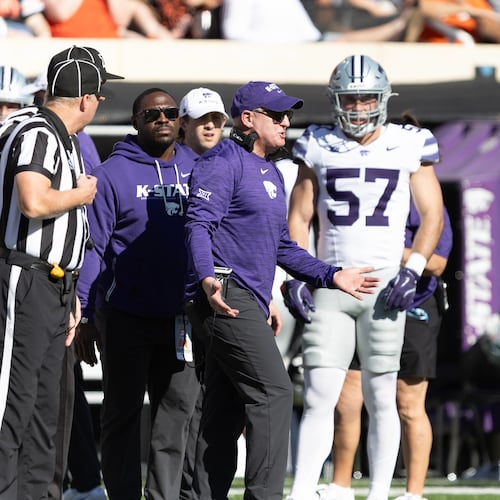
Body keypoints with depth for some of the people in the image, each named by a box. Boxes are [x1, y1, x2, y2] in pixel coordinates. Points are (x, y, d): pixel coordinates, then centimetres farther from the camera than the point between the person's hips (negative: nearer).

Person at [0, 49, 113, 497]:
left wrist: (69, 294, 22)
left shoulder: (67, 140, 19)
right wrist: (80, 195, -10)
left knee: (45, 406, 11)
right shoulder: (38, 135, -12)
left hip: (53, 288, 10)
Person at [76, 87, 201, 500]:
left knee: (178, 412, 5)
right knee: (122, 414, 4)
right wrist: (87, 315, -9)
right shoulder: (113, 173, -3)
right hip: (126, 316, -4)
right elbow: (92, 247, -4)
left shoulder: (197, 171, 10)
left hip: (182, 318, 4)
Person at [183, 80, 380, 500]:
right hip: (224, 298, -10)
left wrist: (331, 276, 23)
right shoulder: (224, 162, -6)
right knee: (273, 391, -16)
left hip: (250, 304, 10)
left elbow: (280, 246, 30)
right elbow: (198, 224, -18)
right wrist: (207, 279, -34)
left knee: (226, 411, 9)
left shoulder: (271, 174, 24)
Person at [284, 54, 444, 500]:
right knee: (319, 396, -6)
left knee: (380, 399, 2)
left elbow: (433, 215, 5)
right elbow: (299, 217, 12)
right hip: (330, 284, 1)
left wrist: (413, 269, -8)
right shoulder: (318, 148, 7)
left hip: (384, 284, -1)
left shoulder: (409, 146, 3)